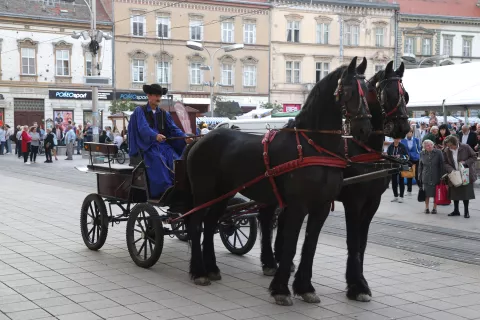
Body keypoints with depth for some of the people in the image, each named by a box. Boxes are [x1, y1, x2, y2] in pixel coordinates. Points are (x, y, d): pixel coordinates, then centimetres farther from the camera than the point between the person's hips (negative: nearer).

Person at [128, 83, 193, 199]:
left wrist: (185, 138, -15)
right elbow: (143, 128, -14)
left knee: (175, 159, -25)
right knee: (159, 160, -32)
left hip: (164, 144, 4)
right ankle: (164, 192, -37)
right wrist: (155, 135, -35)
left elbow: (173, 128, 5)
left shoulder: (164, 114, 19)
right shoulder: (140, 111, 4)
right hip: (147, 145, -4)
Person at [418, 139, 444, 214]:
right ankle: (427, 208, 17)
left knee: (435, 193, 4)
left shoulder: (438, 152, -5)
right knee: (427, 194, 4)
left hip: (436, 176, -2)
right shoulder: (422, 154, 4)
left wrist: (441, 176, -6)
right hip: (426, 177, 2)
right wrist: (419, 177, 8)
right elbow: (420, 166, 11)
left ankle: (434, 208, 17)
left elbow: (442, 165, -3)